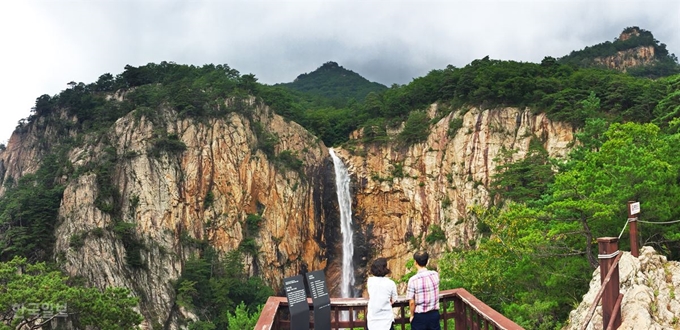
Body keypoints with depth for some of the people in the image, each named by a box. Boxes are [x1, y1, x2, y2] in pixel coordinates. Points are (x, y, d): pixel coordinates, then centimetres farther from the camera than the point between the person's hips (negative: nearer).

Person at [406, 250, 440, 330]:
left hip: (419, 316, -3)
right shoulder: (435, 275, -8)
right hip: (434, 314, 4)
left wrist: (412, 315, 0)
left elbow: (412, 302, -14)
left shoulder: (413, 280, -20)